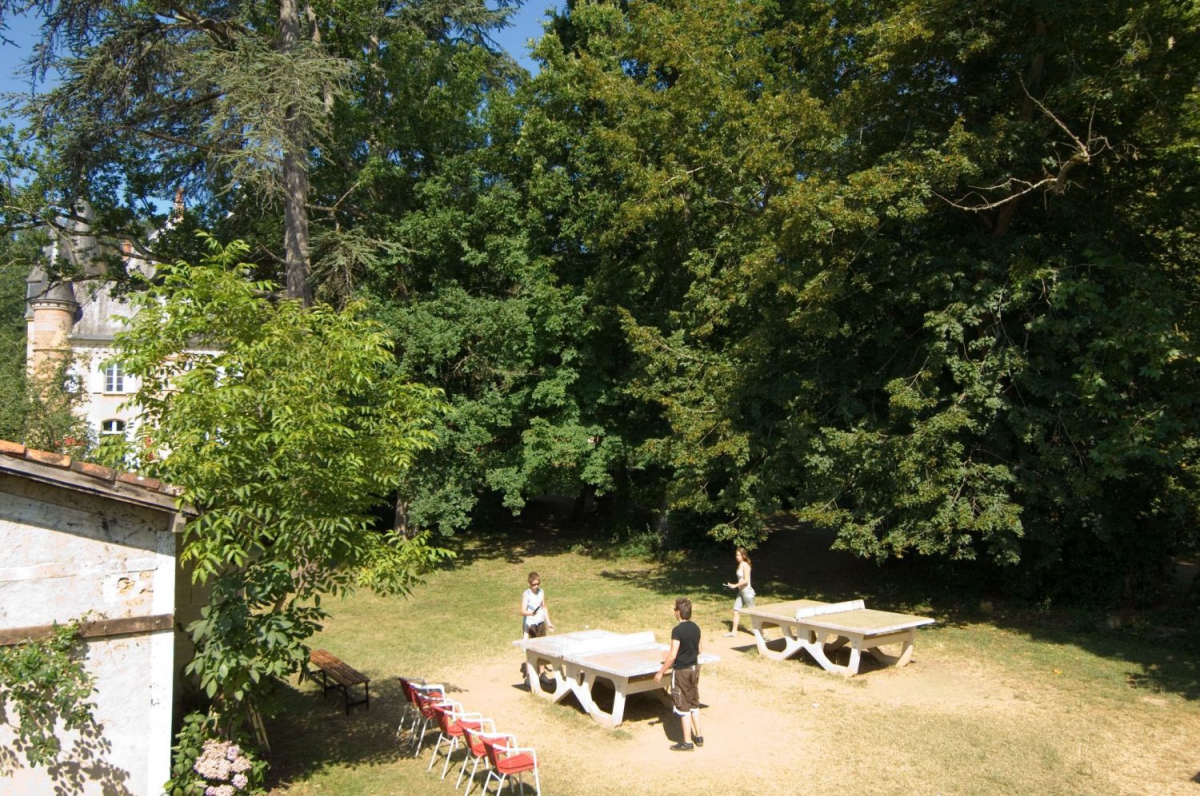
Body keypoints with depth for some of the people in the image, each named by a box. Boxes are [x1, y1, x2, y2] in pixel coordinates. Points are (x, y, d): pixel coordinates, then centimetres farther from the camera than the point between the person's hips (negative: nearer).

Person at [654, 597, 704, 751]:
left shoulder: (677, 630, -22)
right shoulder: (696, 627, 1)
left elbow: (672, 655, -22)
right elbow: (700, 649, 12)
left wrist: (661, 672, -13)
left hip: (681, 671, -7)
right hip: (694, 668, 7)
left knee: (683, 707, 3)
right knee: (694, 704, 19)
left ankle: (687, 742, 10)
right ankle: (698, 737, 26)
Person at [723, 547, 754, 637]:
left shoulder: (745, 565, -17)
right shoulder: (740, 565, 9)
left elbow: (746, 580, -22)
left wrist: (735, 585, -16)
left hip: (747, 591, -9)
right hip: (741, 591, 9)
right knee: (735, 611, 8)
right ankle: (734, 631, 14)